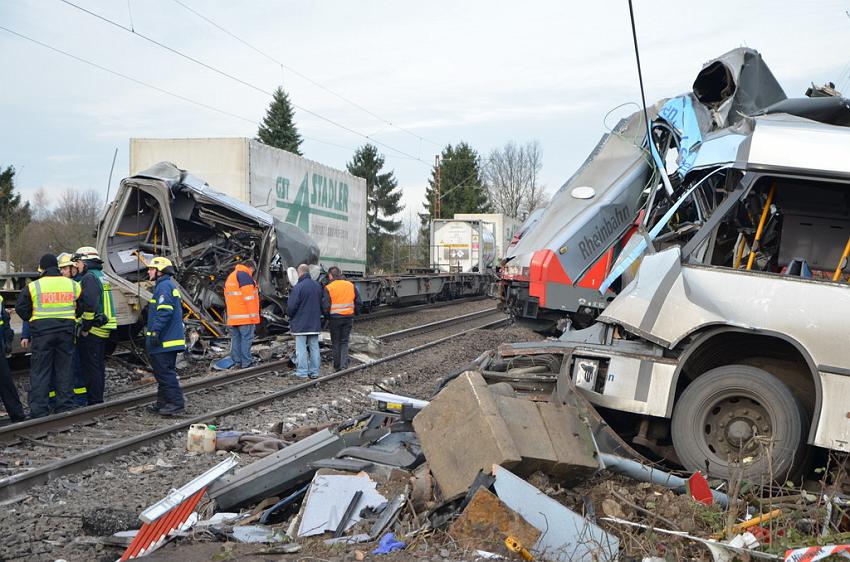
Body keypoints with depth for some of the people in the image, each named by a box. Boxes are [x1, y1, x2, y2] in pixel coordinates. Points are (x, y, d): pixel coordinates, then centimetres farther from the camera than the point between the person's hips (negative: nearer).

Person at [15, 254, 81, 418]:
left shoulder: (34, 286, -4)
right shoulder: (72, 285, 5)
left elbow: (21, 309, 0)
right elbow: (81, 308, 11)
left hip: (42, 332, -2)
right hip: (66, 331, 3)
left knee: (39, 372, 2)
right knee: (64, 370, 10)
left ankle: (38, 412, 0)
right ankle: (65, 407, 13)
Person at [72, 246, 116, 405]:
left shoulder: (89, 278, -13)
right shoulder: (102, 277, 18)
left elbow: (90, 304, -24)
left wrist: (85, 328, -18)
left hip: (92, 331, -10)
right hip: (103, 329, 10)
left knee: (90, 367, -6)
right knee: (98, 366, 15)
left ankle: (94, 401, -5)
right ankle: (98, 400, 22)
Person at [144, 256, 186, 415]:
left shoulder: (164, 286, -12)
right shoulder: (170, 285, 21)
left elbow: (164, 312, -23)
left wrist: (155, 331, -24)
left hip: (165, 341, -11)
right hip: (169, 339, 11)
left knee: (165, 372, -10)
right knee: (163, 371, 15)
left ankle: (176, 402, -10)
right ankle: (163, 402, 20)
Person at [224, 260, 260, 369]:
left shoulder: (230, 276, 21)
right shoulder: (245, 276, -10)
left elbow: (227, 296, 22)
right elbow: (249, 296, -16)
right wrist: (253, 314, -14)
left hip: (233, 316, 9)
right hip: (245, 315, -9)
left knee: (235, 338, 9)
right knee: (246, 338, -7)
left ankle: (237, 362, 10)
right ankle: (246, 363, -9)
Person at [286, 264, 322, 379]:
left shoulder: (298, 287, -16)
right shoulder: (318, 286, 6)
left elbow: (291, 306, -15)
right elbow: (322, 304, 14)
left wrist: (290, 317, 4)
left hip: (301, 323, -6)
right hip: (315, 323, 6)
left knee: (301, 349, -1)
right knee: (314, 348, 10)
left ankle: (302, 372, 0)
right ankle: (314, 372, 13)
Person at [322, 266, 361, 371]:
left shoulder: (328, 288, -9)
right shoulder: (351, 286, 4)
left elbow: (325, 306, -11)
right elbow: (358, 302, 7)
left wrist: (327, 316, 6)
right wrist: (354, 312, 18)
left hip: (335, 318, -3)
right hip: (349, 318, 3)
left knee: (336, 343, 10)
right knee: (344, 342, 12)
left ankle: (337, 366, 14)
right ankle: (344, 364, -1)